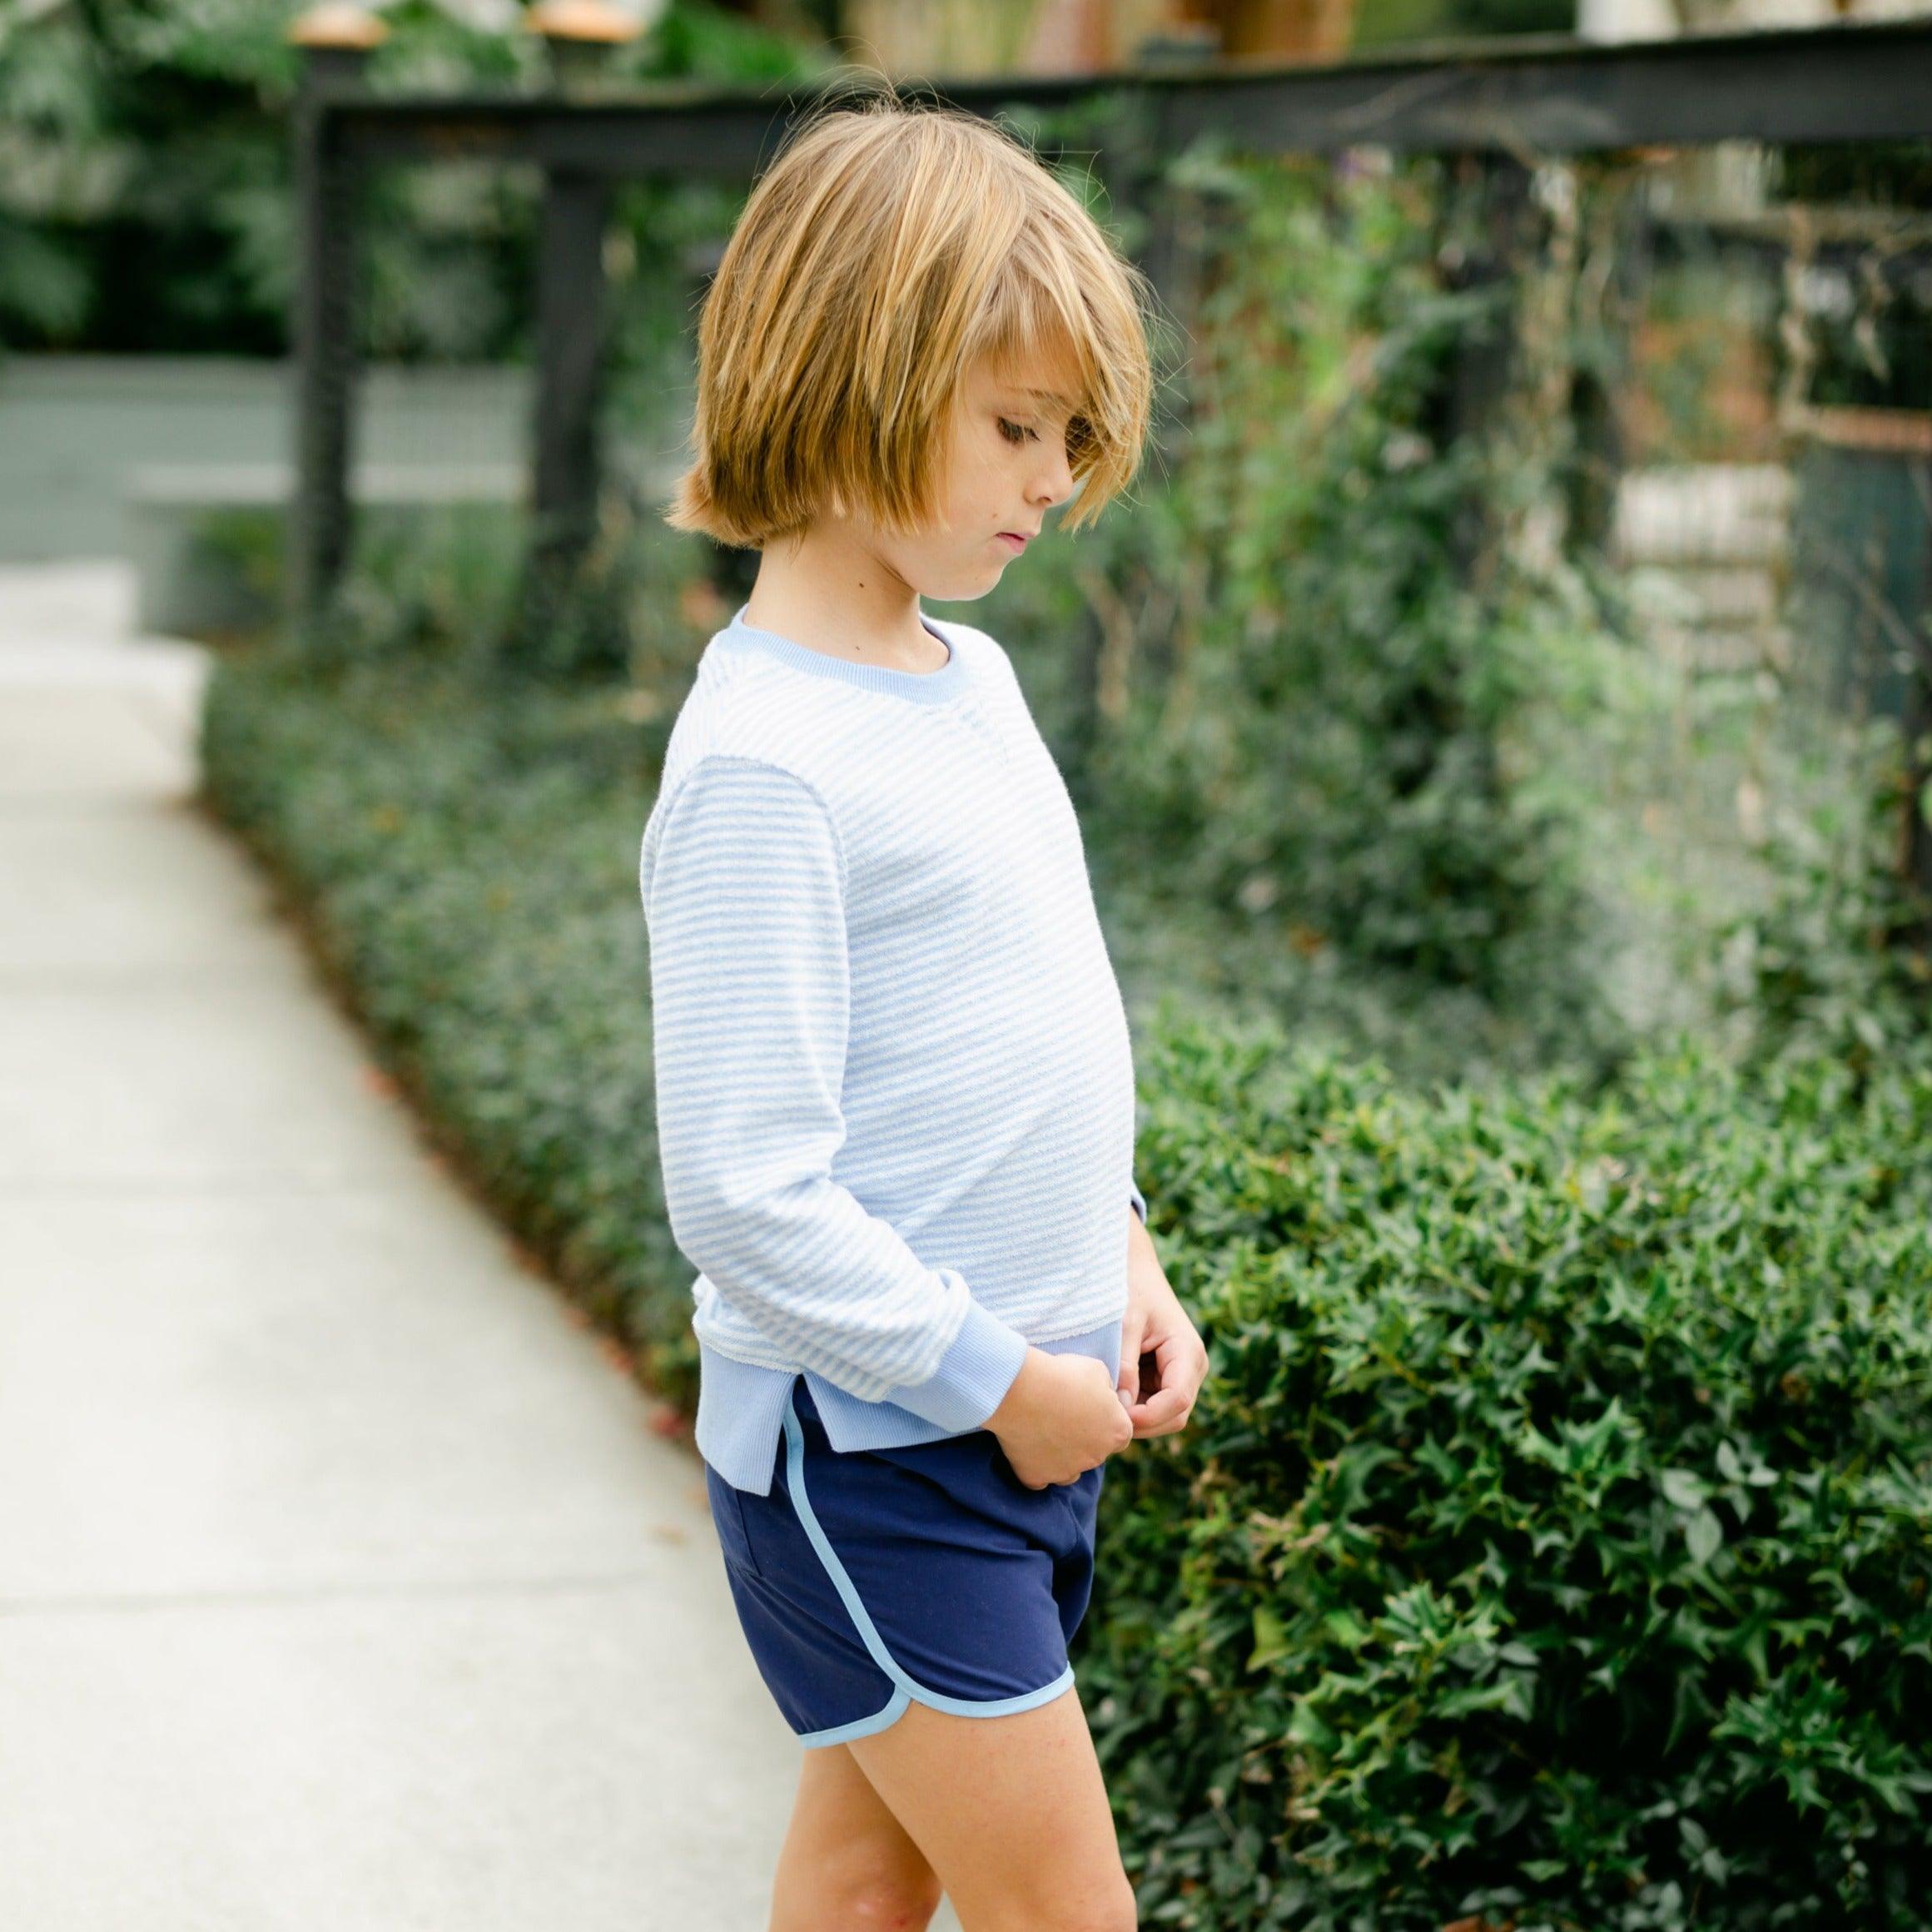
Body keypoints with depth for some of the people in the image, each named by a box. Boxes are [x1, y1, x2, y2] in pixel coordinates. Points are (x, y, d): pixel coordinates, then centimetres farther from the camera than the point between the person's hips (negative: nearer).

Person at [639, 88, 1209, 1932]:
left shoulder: (974, 683, 8)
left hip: (1018, 1424, 8)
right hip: (866, 1455, -8)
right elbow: (746, 1190, -23)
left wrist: (1117, 1248, 8)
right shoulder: (764, 762, -21)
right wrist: (993, 1378, -16)